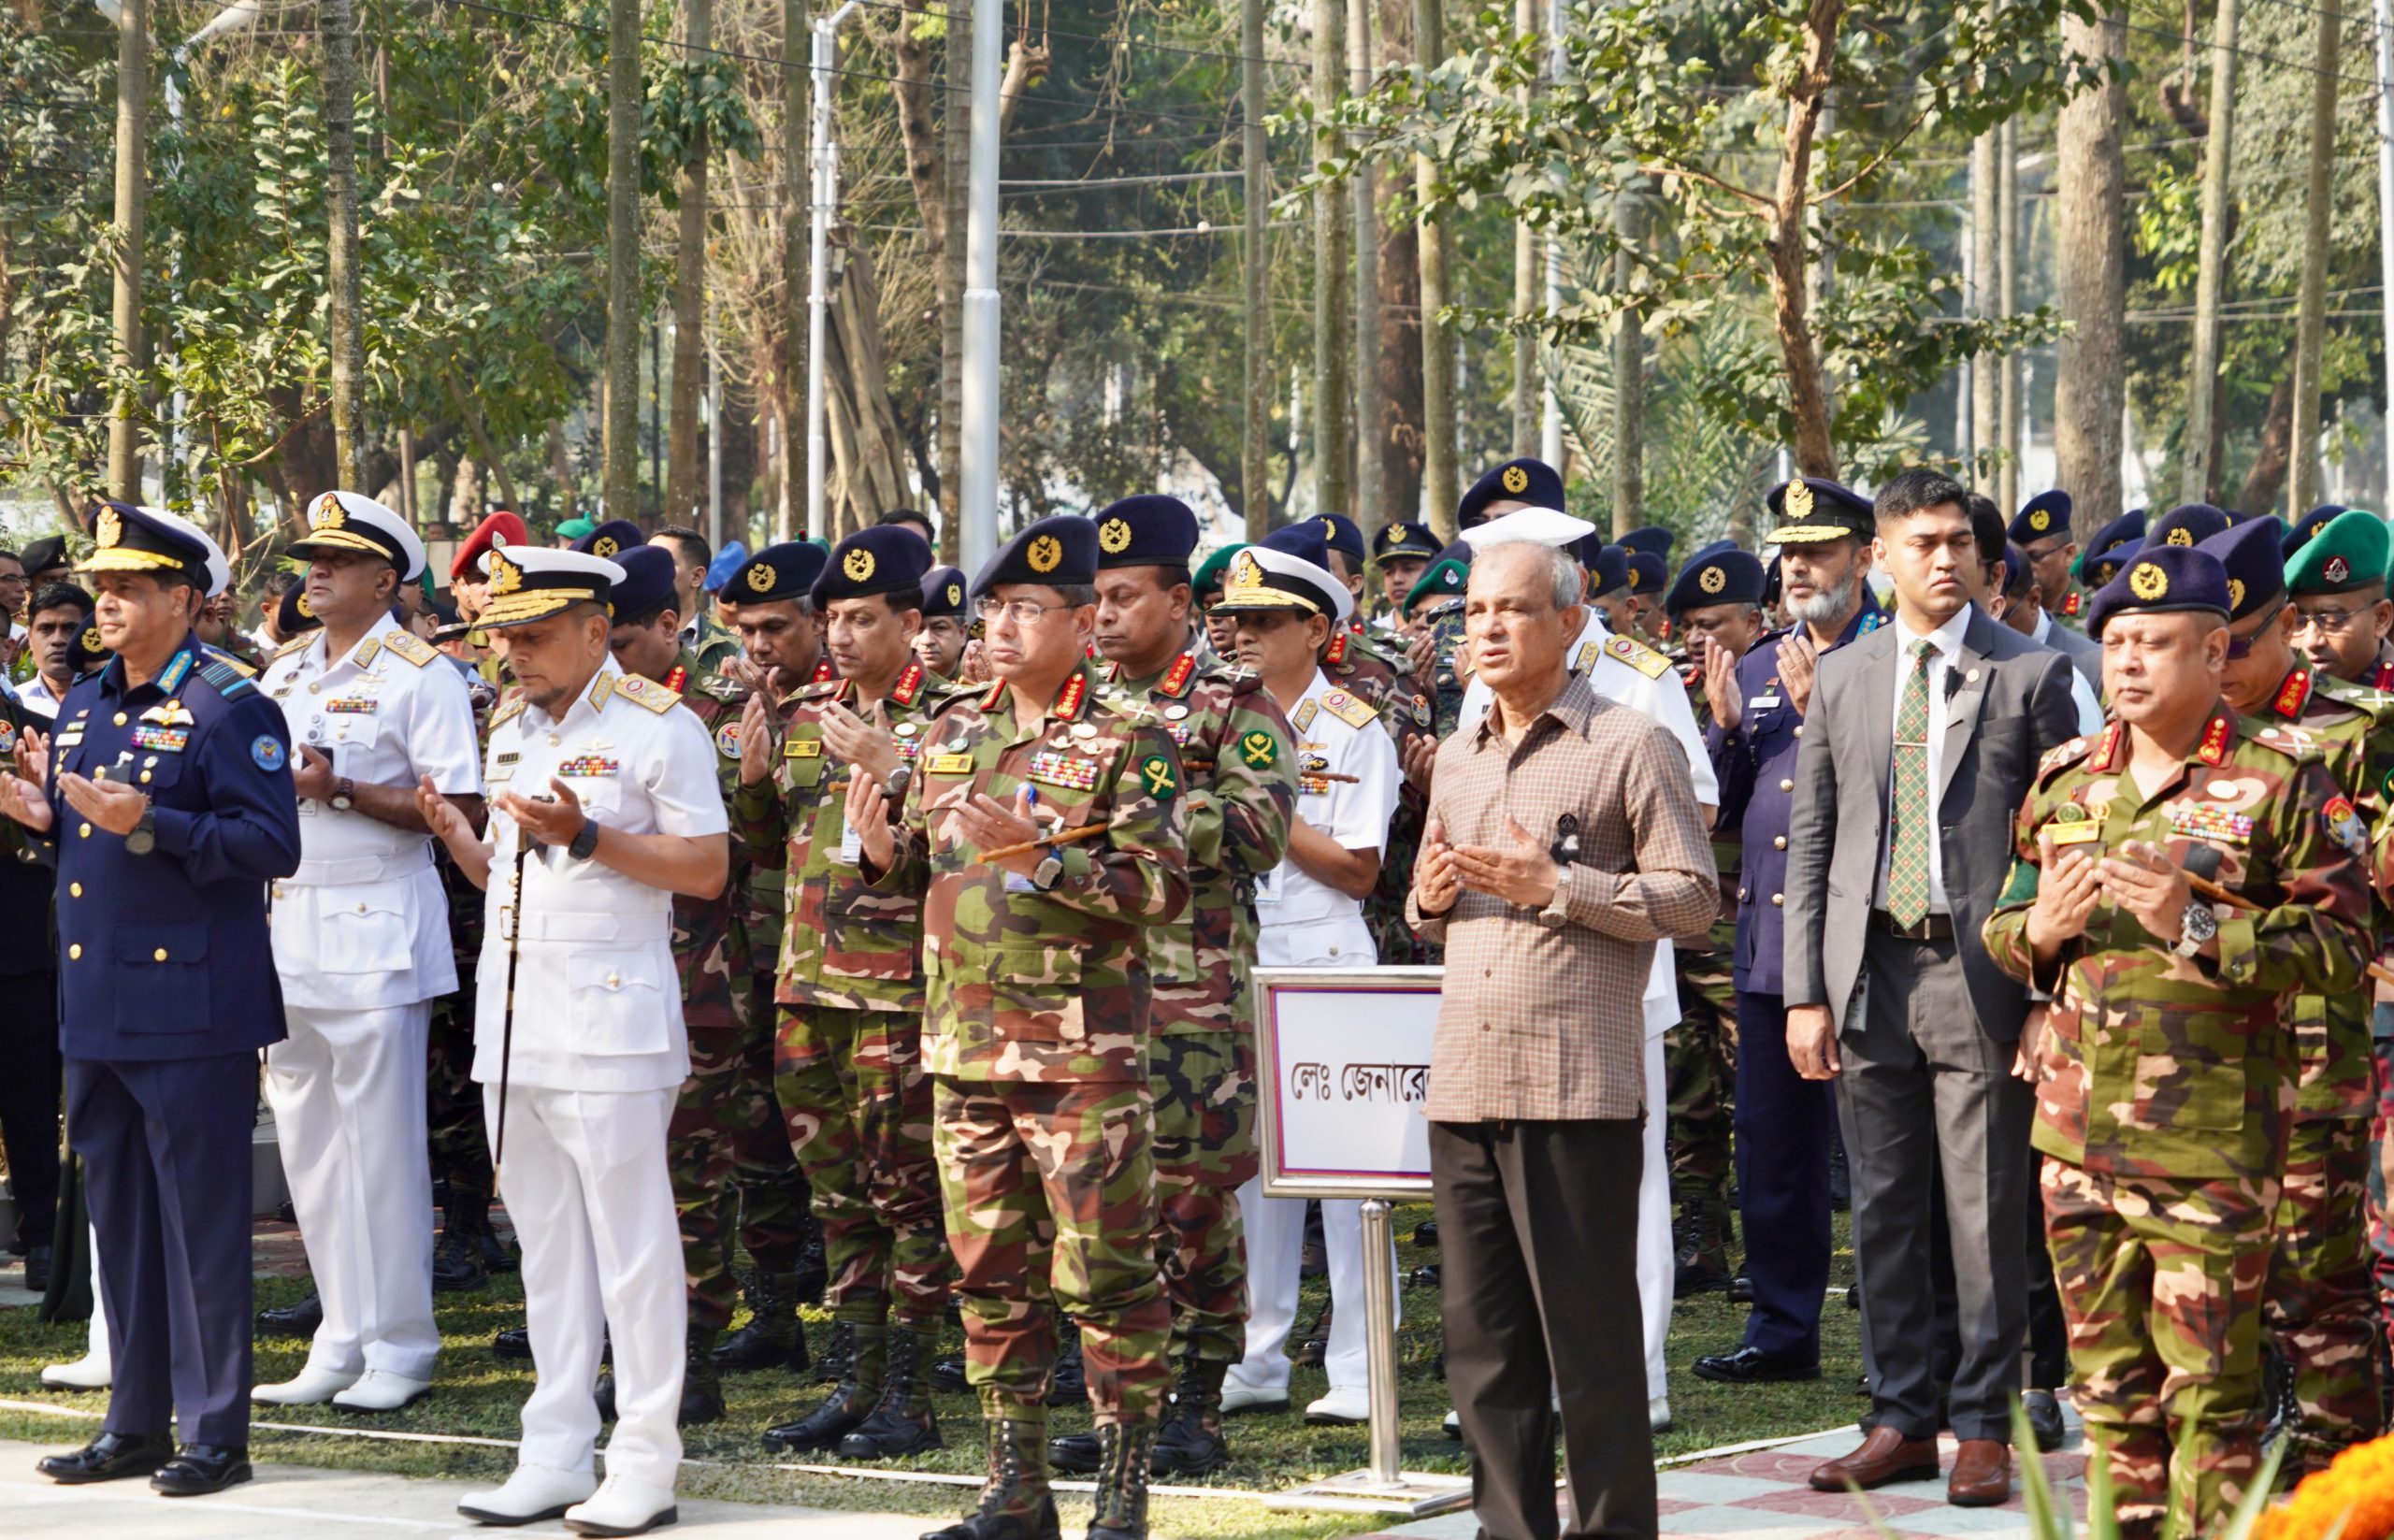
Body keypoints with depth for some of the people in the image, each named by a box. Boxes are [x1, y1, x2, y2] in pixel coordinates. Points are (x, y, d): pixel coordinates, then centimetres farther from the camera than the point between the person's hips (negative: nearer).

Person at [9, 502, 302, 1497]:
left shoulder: (230, 709, -8)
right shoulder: (82, 706, 16)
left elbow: (273, 845, -16)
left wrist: (150, 824, -24)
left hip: (190, 1007, -8)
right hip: (95, 1005, 8)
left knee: (200, 1219, -3)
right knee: (117, 1216, 12)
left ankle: (216, 1432, 3)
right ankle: (135, 1424, 20)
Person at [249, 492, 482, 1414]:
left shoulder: (420, 675, -6)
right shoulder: (284, 674, 15)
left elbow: (461, 809, -13)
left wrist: (341, 790, -18)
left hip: (373, 937, -7)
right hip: (286, 932, 7)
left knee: (380, 1146, -4)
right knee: (307, 1146, 9)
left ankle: (399, 1346, 3)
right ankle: (340, 1345, 16)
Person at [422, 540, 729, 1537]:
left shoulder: (658, 727, -6)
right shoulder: (510, 730, 17)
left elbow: (707, 869, -10)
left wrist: (586, 837, -19)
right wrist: (457, 839, 2)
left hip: (609, 1024, -7)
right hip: (512, 1026, 7)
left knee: (630, 1246, -4)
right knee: (546, 1246, 10)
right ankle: (555, 1458, 15)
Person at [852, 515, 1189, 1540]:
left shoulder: (1129, 744, -5)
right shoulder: (951, 732, 13)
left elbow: (1160, 889, -14)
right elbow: (920, 872, 20)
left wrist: (1036, 852, -23)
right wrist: (883, 849, -3)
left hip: (1083, 1055, -6)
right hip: (966, 1049, 6)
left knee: (1103, 1277, -3)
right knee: (990, 1273, 10)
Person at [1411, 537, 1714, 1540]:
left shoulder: (1631, 744, -1)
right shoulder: (1456, 759, 19)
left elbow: (1692, 895, -6)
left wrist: (1556, 886, -15)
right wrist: (1430, 902, 4)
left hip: (1579, 1085, -6)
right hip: (1465, 1081, 6)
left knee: (1589, 1333, -2)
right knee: (1482, 1335, 8)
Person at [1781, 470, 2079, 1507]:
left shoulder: (2031, 675, 2)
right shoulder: (1839, 680, 11)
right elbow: (1809, 844, 11)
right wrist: (1806, 992, 3)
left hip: (1979, 973, -3)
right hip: (1868, 973, 3)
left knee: (1987, 1214, -1)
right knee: (1884, 1208, 8)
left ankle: (1983, 1426, 7)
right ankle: (1901, 1420, 16)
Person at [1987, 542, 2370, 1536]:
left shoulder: (2280, 781, -4)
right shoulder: (2064, 778, 12)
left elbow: (2341, 946, -9)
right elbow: (2001, 929, 20)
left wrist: (2195, 926, -19)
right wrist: (2040, 930, -4)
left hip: (2211, 1142, -5)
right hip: (2077, 1127, 5)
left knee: (2209, 1386, -4)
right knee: (2110, 1378, 12)